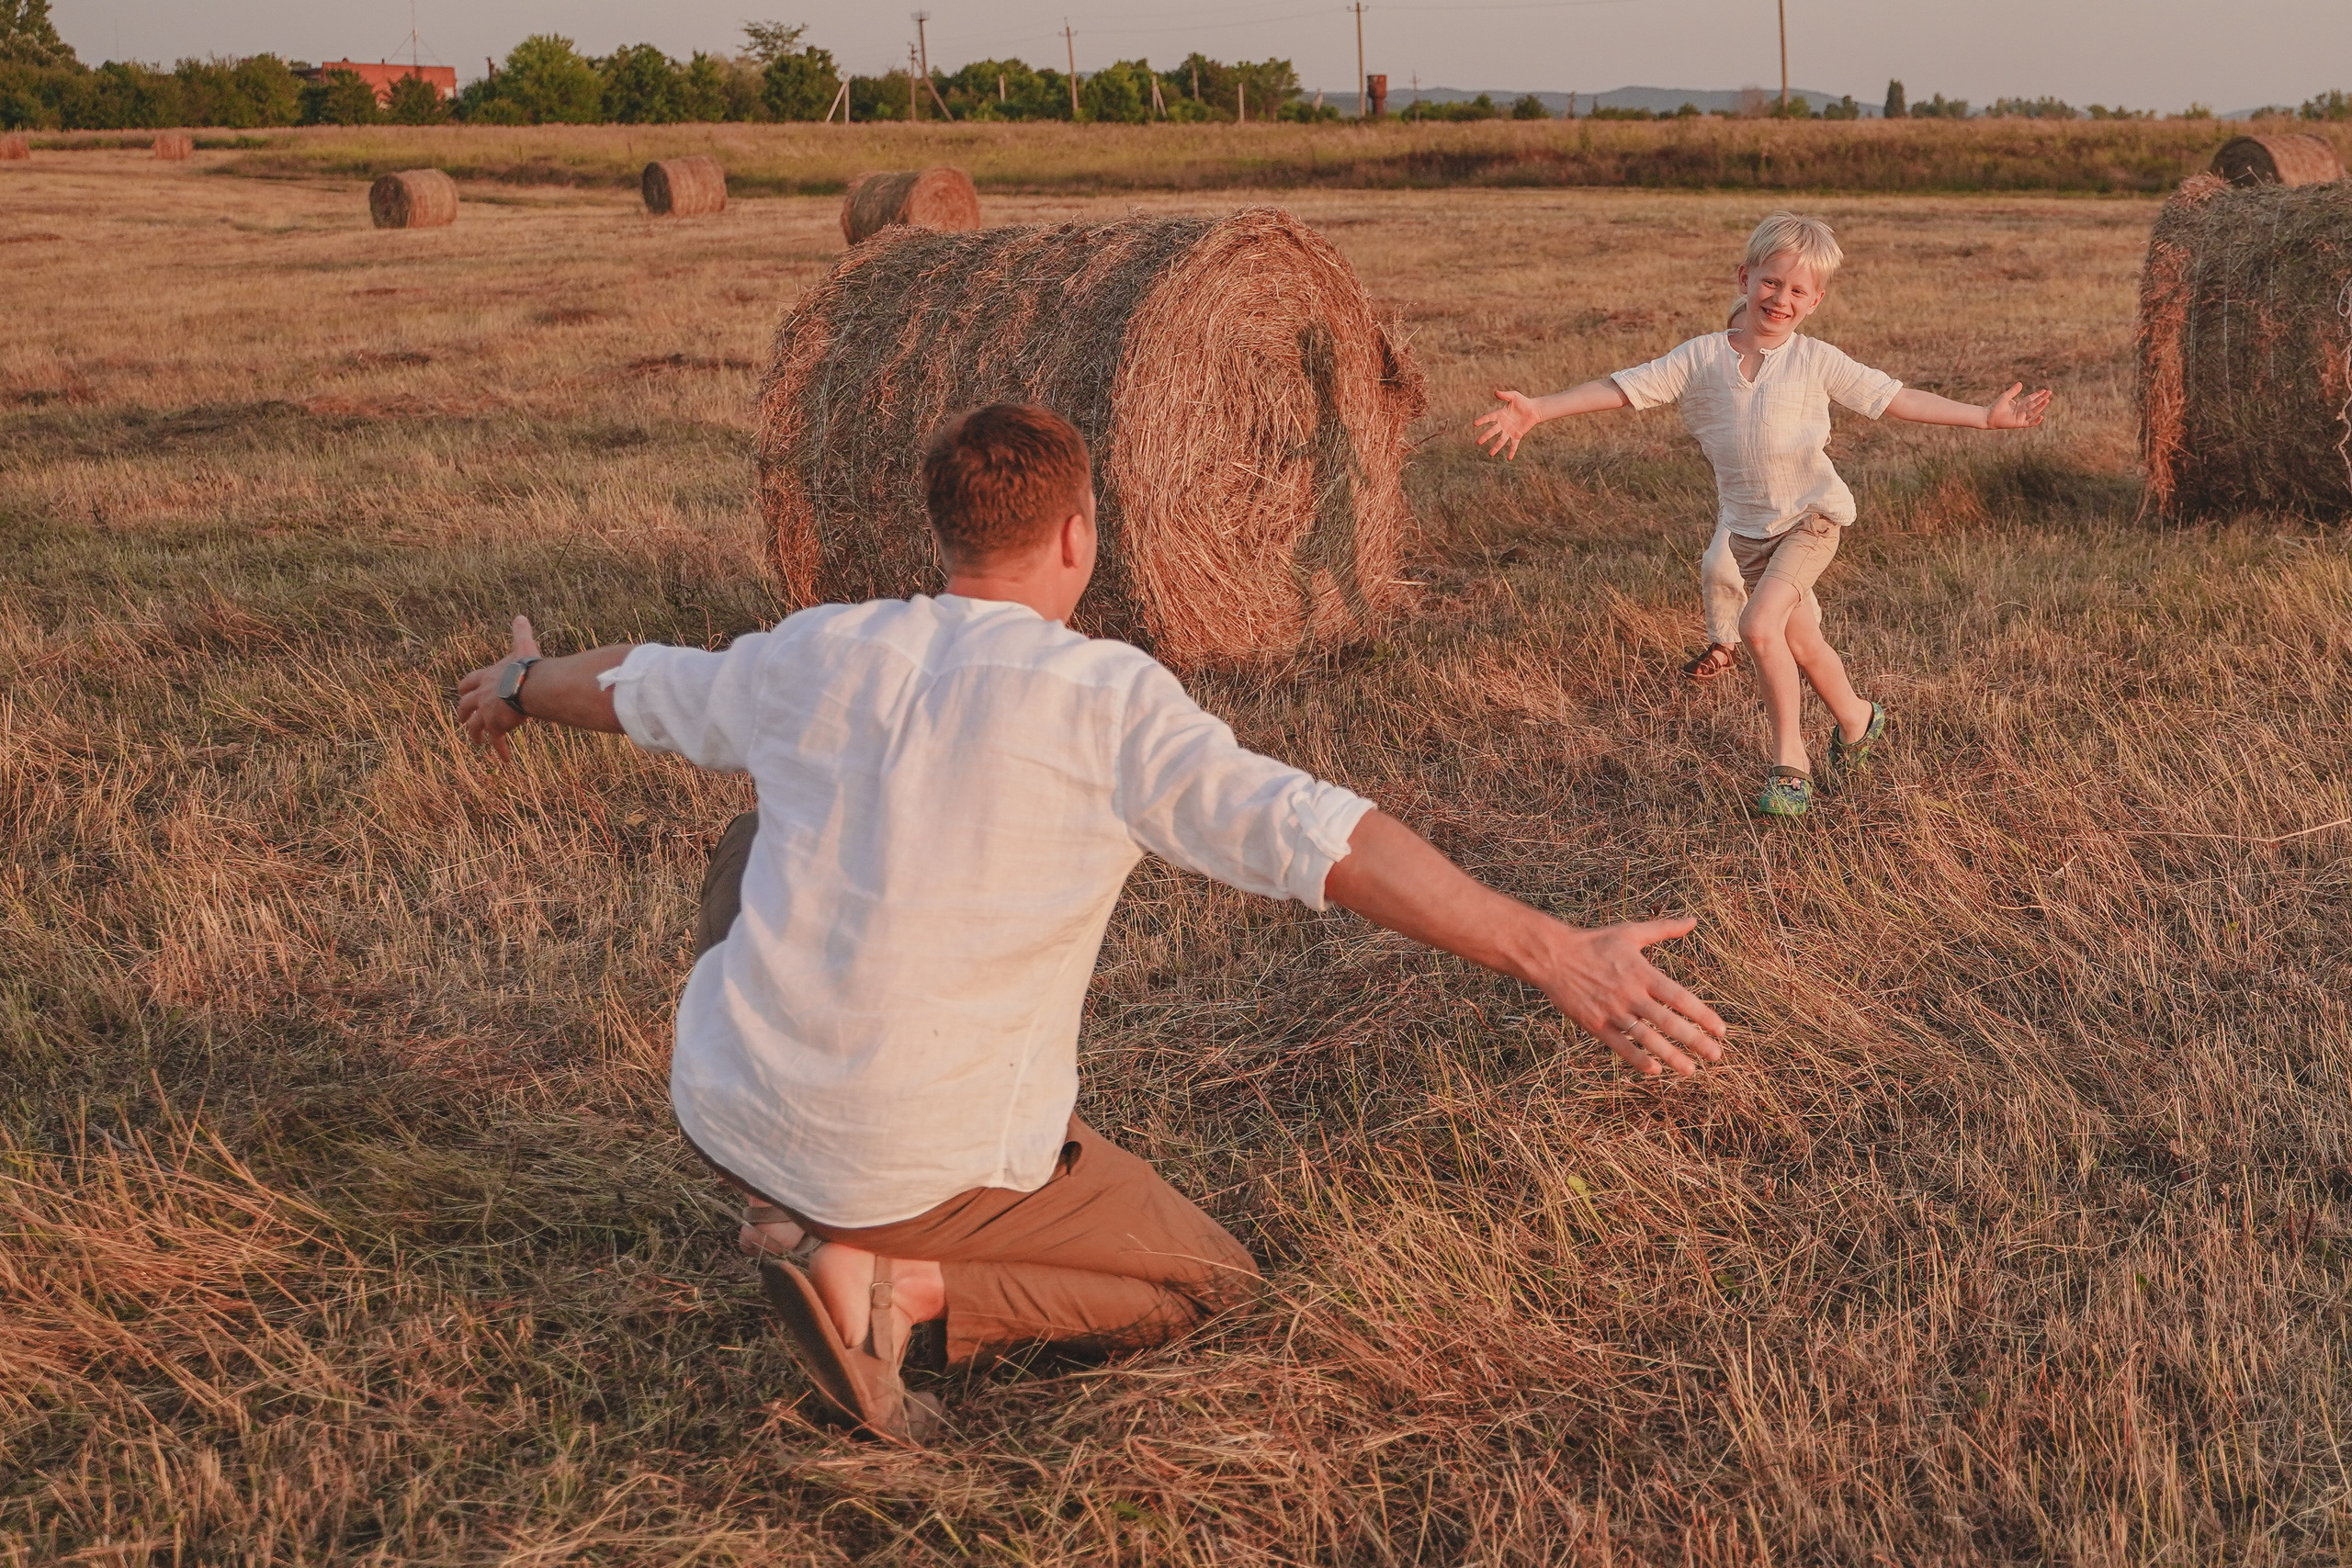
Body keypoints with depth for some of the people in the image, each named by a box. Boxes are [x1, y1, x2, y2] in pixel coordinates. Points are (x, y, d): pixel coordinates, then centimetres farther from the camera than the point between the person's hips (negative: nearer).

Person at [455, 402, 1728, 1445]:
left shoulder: (816, 655, 1)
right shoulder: (1105, 698, -15)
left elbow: (635, 687, 20)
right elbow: (1320, 839, -25)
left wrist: (519, 685, 42)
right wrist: (1553, 954, -26)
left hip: (723, 1111, 5)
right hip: (925, 1168, -5)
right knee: (1215, 1281, 16)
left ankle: (795, 1214, 27)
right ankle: (898, 1286, -4)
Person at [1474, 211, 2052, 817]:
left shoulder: (1817, 361, -6)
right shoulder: (1702, 358, -3)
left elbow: (1893, 398, -2)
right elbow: (1619, 389, -6)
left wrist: (1985, 415, -3)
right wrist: (1537, 410, -15)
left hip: (1811, 516, -3)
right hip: (1747, 524, 4)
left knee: (1759, 625, -20)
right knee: (1800, 641, 12)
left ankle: (1789, 760, -5)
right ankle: (1856, 719, 38)